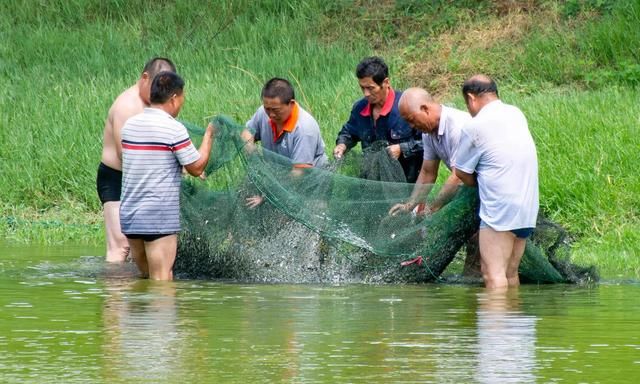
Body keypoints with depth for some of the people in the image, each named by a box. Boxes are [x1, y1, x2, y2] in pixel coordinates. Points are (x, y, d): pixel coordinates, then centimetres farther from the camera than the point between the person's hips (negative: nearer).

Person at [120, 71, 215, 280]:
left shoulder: (129, 125, 9)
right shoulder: (173, 129, -12)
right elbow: (197, 167, -5)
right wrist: (208, 136, 8)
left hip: (129, 215, 7)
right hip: (159, 217, -7)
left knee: (147, 277, 17)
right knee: (161, 280, -5)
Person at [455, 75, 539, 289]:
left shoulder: (475, 127, -9)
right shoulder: (516, 115, 12)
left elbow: (462, 173, -1)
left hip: (500, 209, -8)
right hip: (528, 206, 8)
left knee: (493, 274, -10)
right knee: (510, 274, 13)